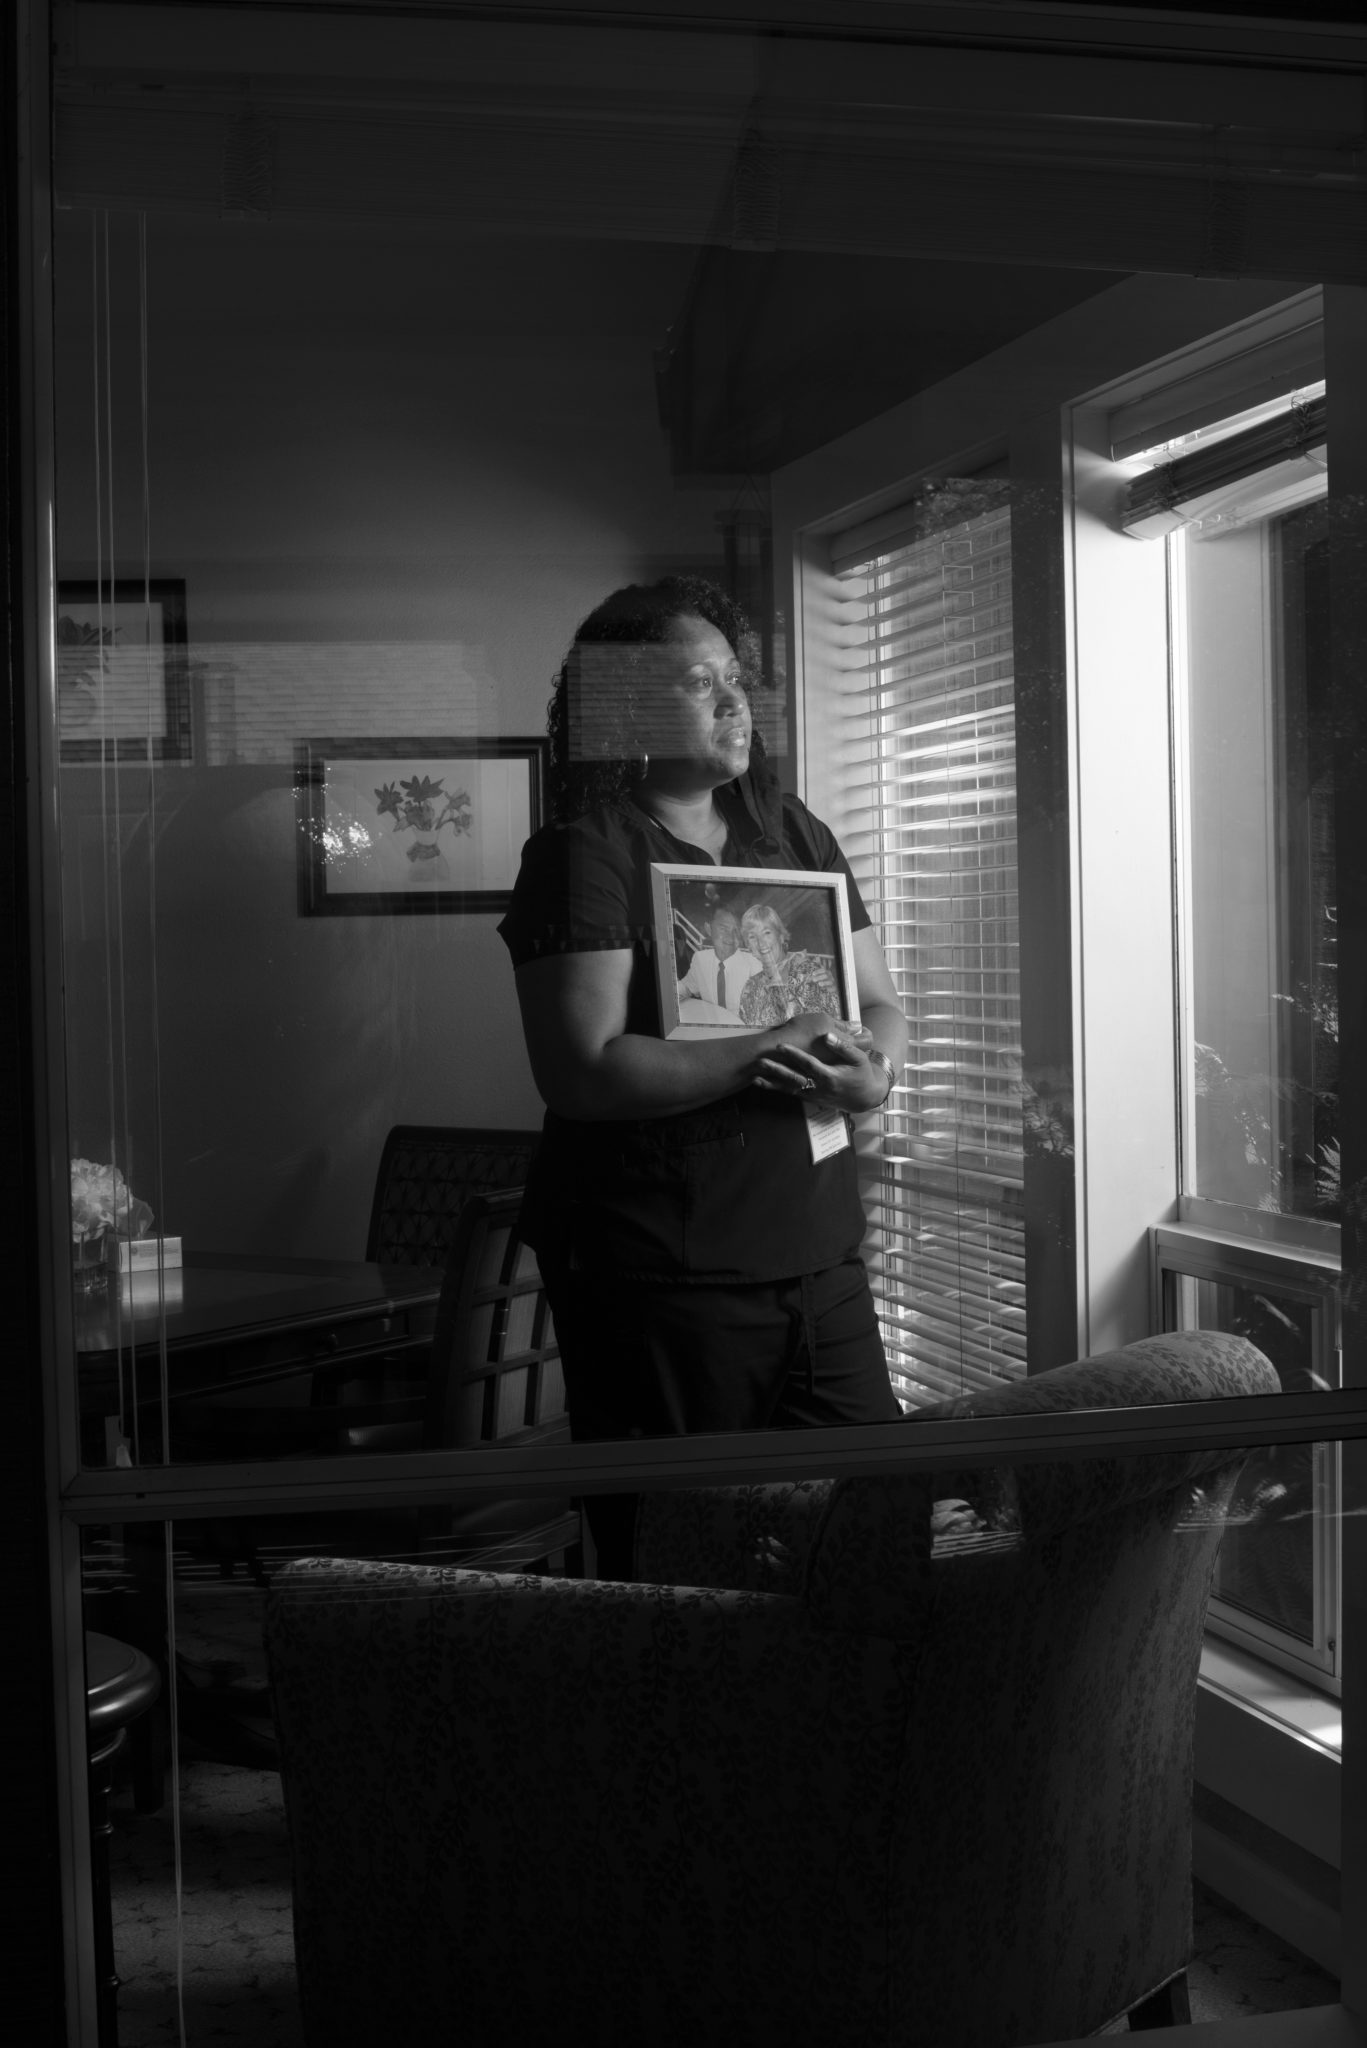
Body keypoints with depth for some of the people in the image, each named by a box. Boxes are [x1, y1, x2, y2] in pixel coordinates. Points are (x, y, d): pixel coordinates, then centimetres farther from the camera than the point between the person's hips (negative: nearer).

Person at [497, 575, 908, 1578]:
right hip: (662, 1272, -6)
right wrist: (766, 1053, -21)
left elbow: (884, 1007, 15)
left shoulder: (795, 834, 14)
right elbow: (584, 1073, -17)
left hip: (819, 1255, 6)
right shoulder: (584, 855, -7)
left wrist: (872, 1072, -8)